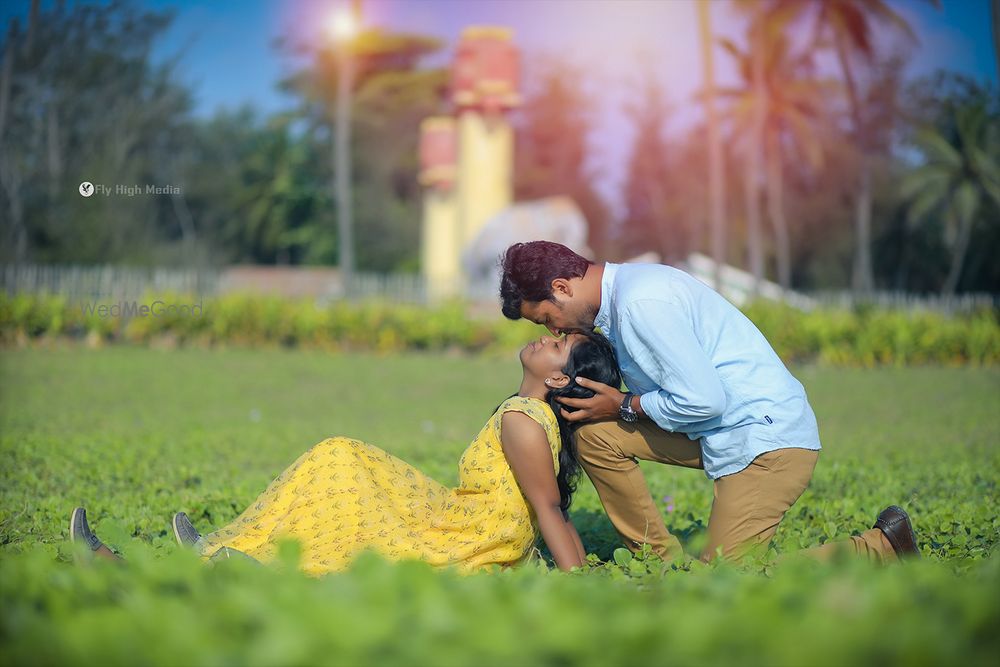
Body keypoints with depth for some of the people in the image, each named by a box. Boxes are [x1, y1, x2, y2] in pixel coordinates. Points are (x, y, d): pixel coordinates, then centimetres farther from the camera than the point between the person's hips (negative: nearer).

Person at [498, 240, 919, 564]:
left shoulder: (641, 301, -22)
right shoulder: (620, 293, 9)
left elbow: (703, 400, -24)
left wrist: (626, 406, -10)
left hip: (768, 438, -10)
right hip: (723, 432, 10)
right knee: (596, 435, 0)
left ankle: (880, 550, 1)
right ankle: (664, 562, 8)